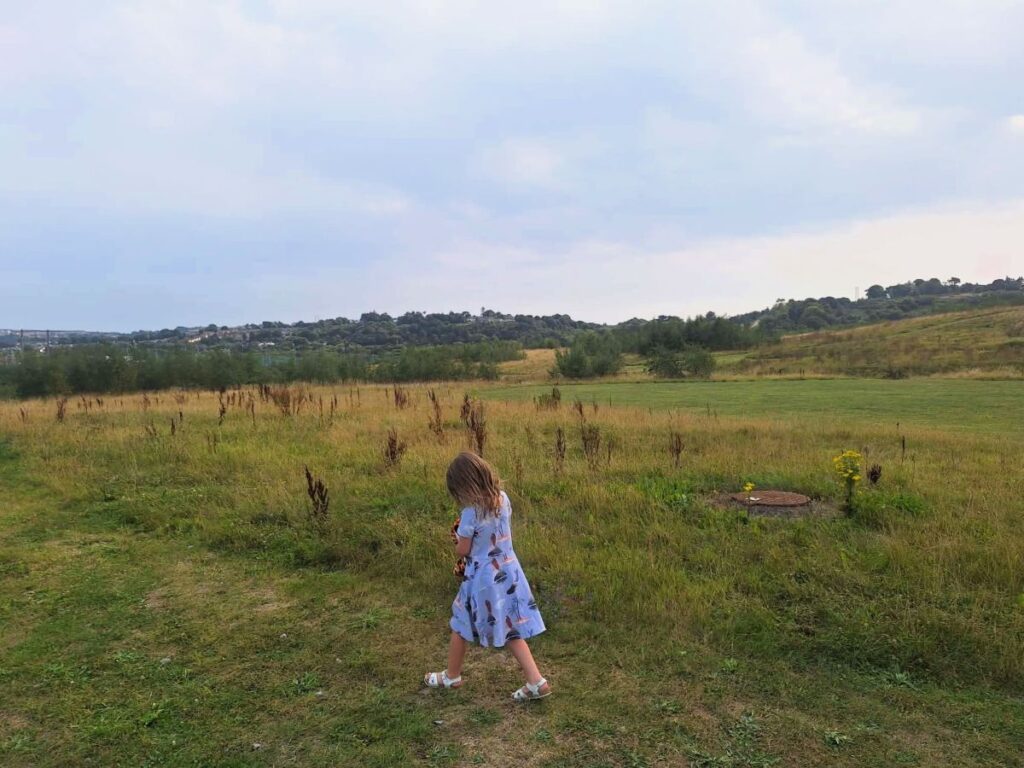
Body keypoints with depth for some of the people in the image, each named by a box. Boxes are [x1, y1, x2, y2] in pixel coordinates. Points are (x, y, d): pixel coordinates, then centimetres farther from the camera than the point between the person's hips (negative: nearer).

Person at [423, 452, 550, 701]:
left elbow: (462, 551, -13)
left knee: (461, 626, 18)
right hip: (508, 572, 6)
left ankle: (452, 676, 36)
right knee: (509, 629, 16)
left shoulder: (471, 512, -23)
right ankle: (536, 681, 12)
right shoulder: (503, 498, -5)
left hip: (482, 577, -5)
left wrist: (459, 539, 8)